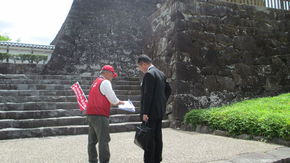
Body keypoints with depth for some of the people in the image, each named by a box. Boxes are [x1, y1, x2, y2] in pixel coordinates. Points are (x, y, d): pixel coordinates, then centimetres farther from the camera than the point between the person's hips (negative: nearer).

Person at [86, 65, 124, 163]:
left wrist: (113, 103, 16)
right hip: (100, 116, -10)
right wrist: (119, 102, 8)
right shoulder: (105, 82, -8)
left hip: (90, 114, 10)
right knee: (103, 140, -8)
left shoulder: (95, 82, 20)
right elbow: (113, 100, -12)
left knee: (92, 140, 14)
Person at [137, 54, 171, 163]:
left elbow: (148, 94, -20)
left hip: (151, 112, -9)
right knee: (157, 137, 14)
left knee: (149, 138, -3)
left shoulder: (149, 74, -14)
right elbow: (168, 90, 18)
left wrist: (145, 112, -19)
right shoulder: (161, 73, 13)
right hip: (160, 111, 9)